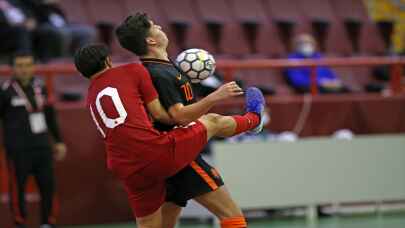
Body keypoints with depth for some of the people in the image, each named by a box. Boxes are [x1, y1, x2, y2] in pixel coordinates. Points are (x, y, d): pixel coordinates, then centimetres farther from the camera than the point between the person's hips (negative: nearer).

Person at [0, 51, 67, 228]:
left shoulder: (39, 87, 11)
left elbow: (50, 116, 21)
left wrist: (59, 141, 23)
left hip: (42, 147, 5)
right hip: (18, 150, -5)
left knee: (48, 185, 3)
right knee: (18, 187, -3)